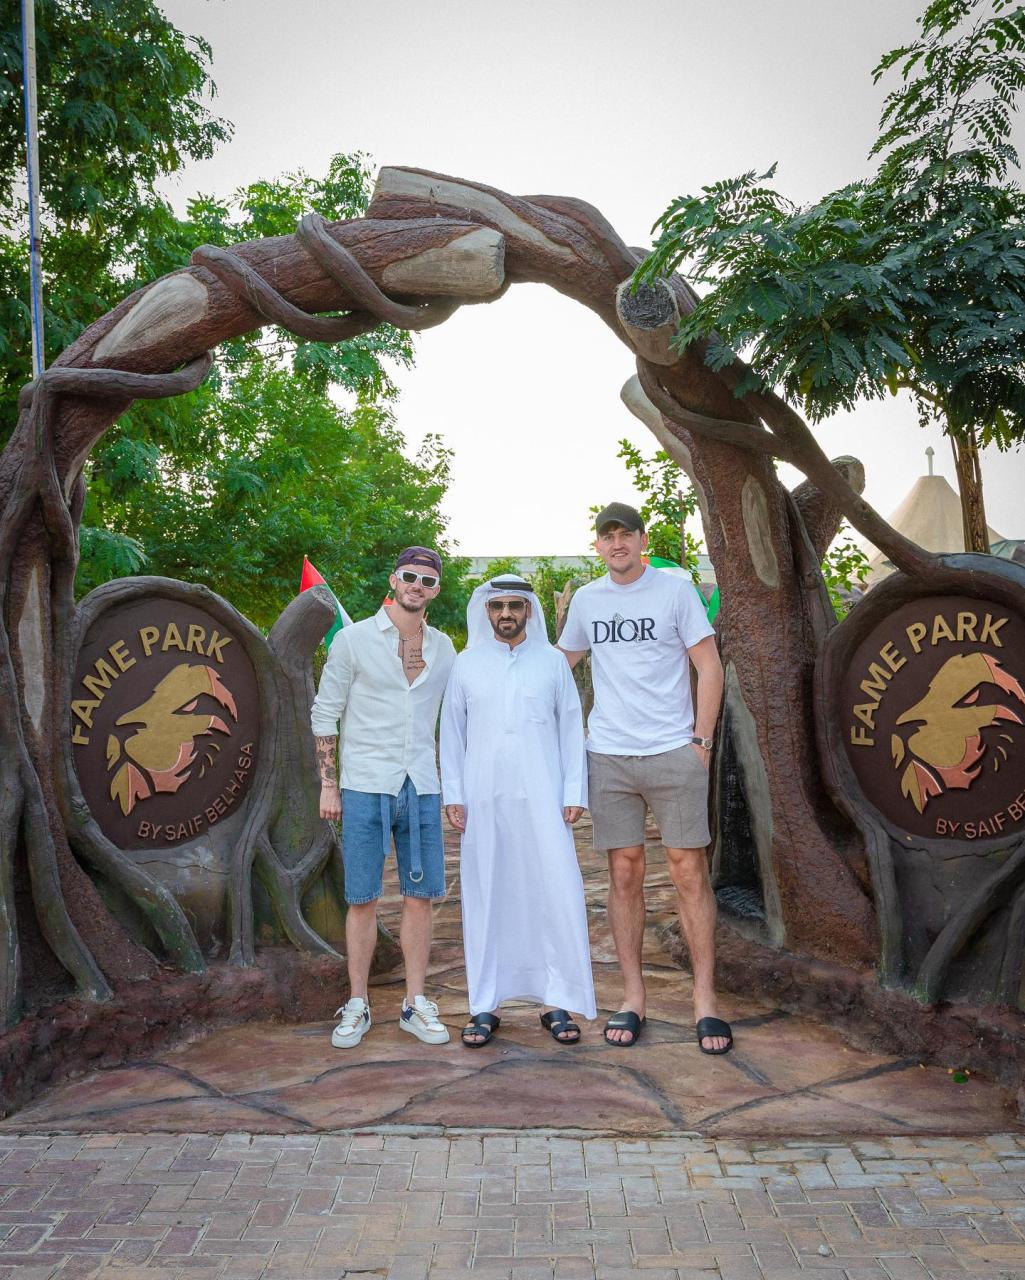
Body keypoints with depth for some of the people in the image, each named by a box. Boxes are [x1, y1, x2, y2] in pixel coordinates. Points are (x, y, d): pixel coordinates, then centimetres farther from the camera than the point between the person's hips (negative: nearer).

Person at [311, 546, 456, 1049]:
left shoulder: (443, 648, 10)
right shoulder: (354, 640, -1)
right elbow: (325, 714, 1)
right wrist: (328, 784, -4)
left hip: (422, 788, 3)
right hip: (366, 786, -3)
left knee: (420, 897, 5)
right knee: (362, 900, 2)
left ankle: (415, 1004, 17)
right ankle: (357, 1006, 15)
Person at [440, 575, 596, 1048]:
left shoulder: (552, 661, 7)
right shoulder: (466, 664, 9)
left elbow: (571, 729, 7)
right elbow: (452, 733, 10)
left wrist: (574, 793, 0)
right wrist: (452, 795, 2)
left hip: (541, 799, 0)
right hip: (483, 800, 1)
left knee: (557, 894, -4)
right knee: (486, 898, 4)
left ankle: (559, 1003, 8)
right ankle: (484, 1006, 13)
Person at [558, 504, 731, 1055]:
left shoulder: (676, 590, 1)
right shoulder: (586, 600, 9)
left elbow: (709, 667, 1)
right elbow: (560, 664, 23)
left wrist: (702, 740, -4)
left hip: (674, 753, -2)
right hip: (607, 756, 3)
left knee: (689, 871, -1)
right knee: (625, 873, 6)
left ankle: (705, 999, 8)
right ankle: (633, 997, 16)